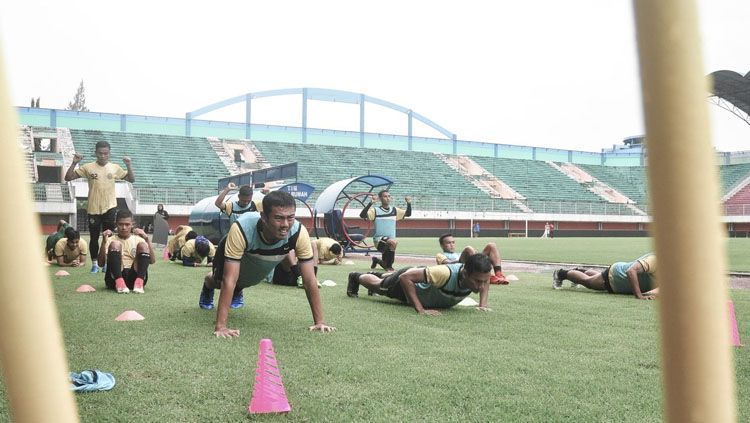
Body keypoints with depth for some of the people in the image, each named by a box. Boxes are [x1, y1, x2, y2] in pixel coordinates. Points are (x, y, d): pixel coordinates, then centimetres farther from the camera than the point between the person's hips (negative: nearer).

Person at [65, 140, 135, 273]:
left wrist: (129, 165, -9)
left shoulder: (115, 168, 5)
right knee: (94, 238, 7)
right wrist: (74, 163, -15)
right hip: (93, 208, 0)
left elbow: (131, 179, 6)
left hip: (110, 207, 0)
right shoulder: (88, 167, 0)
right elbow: (68, 177, -1)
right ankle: (94, 264, 19)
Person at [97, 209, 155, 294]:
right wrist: (104, 241, -14)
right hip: (114, 279, -1)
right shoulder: (110, 239, 11)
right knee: (115, 244, -18)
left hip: (134, 277, 1)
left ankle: (139, 283, -28)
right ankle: (119, 283, -30)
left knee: (143, 245, -14)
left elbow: (152, 261, -2)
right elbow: (101, 264, -3)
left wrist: (147, 239, -14)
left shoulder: (138, 239, 13)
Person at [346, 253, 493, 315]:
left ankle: (379, 275, 70)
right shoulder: (445, 274, -51)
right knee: (378, 286, 26)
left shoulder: (479, 274, -33)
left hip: (425, 277, 6)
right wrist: (420, 309, -46)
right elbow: (405, 277, -45)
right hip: (409, 279, -6)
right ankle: (355, 277, 55)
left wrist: (483, 304, -17)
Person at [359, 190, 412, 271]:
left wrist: (409, 203, -4)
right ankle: (389, 266, -21)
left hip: (390, 241, 5)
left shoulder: (395, 210, 7)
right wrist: (370, 203, -31)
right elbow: (362, 215, -21)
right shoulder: (375, 211, -7)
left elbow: (408, 214, 12)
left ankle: (377, 260, 48)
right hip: (379, 240, -5)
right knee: (393, 242, -37)